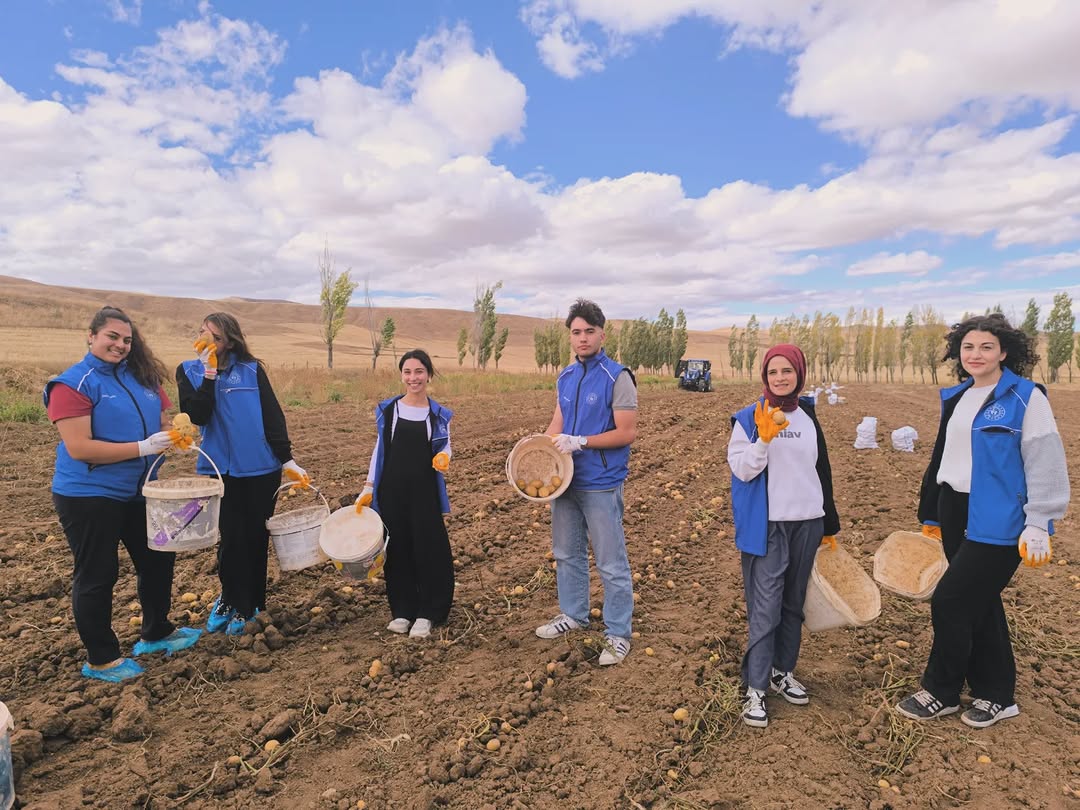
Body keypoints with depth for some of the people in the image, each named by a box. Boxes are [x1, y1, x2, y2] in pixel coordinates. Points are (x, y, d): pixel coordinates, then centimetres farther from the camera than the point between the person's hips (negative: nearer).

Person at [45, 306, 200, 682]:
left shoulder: (141, 378, 5)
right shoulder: (73, 383, -14)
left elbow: (161, 424, 14)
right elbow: (79, 448, -22)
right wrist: (143, 447, -26)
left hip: (138, 492, 7)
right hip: (89, 496, -7)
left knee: (158, 559, 17)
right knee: (97, 576, 6)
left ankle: (156, 633, 38)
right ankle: (100, 659, 23)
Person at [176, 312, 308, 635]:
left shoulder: (252, 369, -1)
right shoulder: (188, 370, 3)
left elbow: (273, 417, -3)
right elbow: (197, 416, -11)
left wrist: (287, 460, -6)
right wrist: (209, 374, -16)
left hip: (261, 469, 0)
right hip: (220, 469, 0)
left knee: (256, 538, 8)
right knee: (231, 539, 2)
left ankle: (251, 605, 26)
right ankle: (234, 603, 23)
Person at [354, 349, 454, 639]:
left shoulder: (439, 414, 1)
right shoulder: (387, 409, 3)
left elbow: (444, 447, 6)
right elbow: (379, 449, 8)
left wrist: (443, 458, -18)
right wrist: (368, 489, 6)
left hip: (425, 492, -1)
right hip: (392, 490, 1)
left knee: (428, 549, 0)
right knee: (397, 548, 8)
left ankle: (427, 613, 16)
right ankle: (402, 610, 24)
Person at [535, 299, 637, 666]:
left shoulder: (617, 377, -12)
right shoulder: (566, 377, 8)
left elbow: (627, 433, -15)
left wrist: (580, 442, -21)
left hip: (600, 485, -7)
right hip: (565, 480, 7)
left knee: (611, 564, 3)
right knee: (567, 553, 19)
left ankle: (618, 634, 17)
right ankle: (573, 614, 37)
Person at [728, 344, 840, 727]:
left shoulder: (808, 416, 8)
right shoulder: (749, 417, -6)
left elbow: (822, 470, 15)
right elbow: (741, 469, -12)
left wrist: (829, 524, 18)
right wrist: (764, 438, -27)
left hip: (807, 524, 5)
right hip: (768, 526, -5)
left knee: (793, 603, 14)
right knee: (765, 607, -4)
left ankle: (783, 672, 30)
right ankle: (755, 690, 4)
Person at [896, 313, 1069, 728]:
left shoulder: (1026, 397, -9)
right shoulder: (955, 398, 11)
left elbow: (1044, 464, -11)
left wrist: (1038, 525, -15)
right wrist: (931, 513, 18)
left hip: (997, 520, -7)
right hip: (957, 514, 7)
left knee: (949, 602, -4)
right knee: (978, 603, 14)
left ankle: (940, 691, 15)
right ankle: (996, 695, 30)